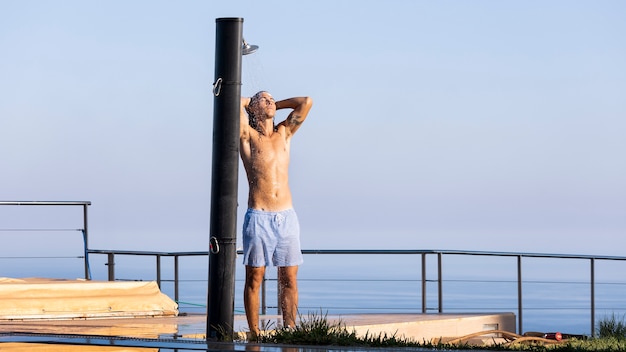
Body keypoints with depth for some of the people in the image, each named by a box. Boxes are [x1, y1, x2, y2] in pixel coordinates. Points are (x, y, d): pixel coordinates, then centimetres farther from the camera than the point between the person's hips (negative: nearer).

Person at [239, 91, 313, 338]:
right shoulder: (247, 136, 4)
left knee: (289, 279, 2)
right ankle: (254, 334, 0)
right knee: (254, 279, -2)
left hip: (286, 216, 4)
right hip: (258, 218, -4)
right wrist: (248, 102, 13)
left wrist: (276, 105, 19)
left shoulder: (284, 133, 15)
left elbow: (306, 102, 9)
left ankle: (289, 330, 5)